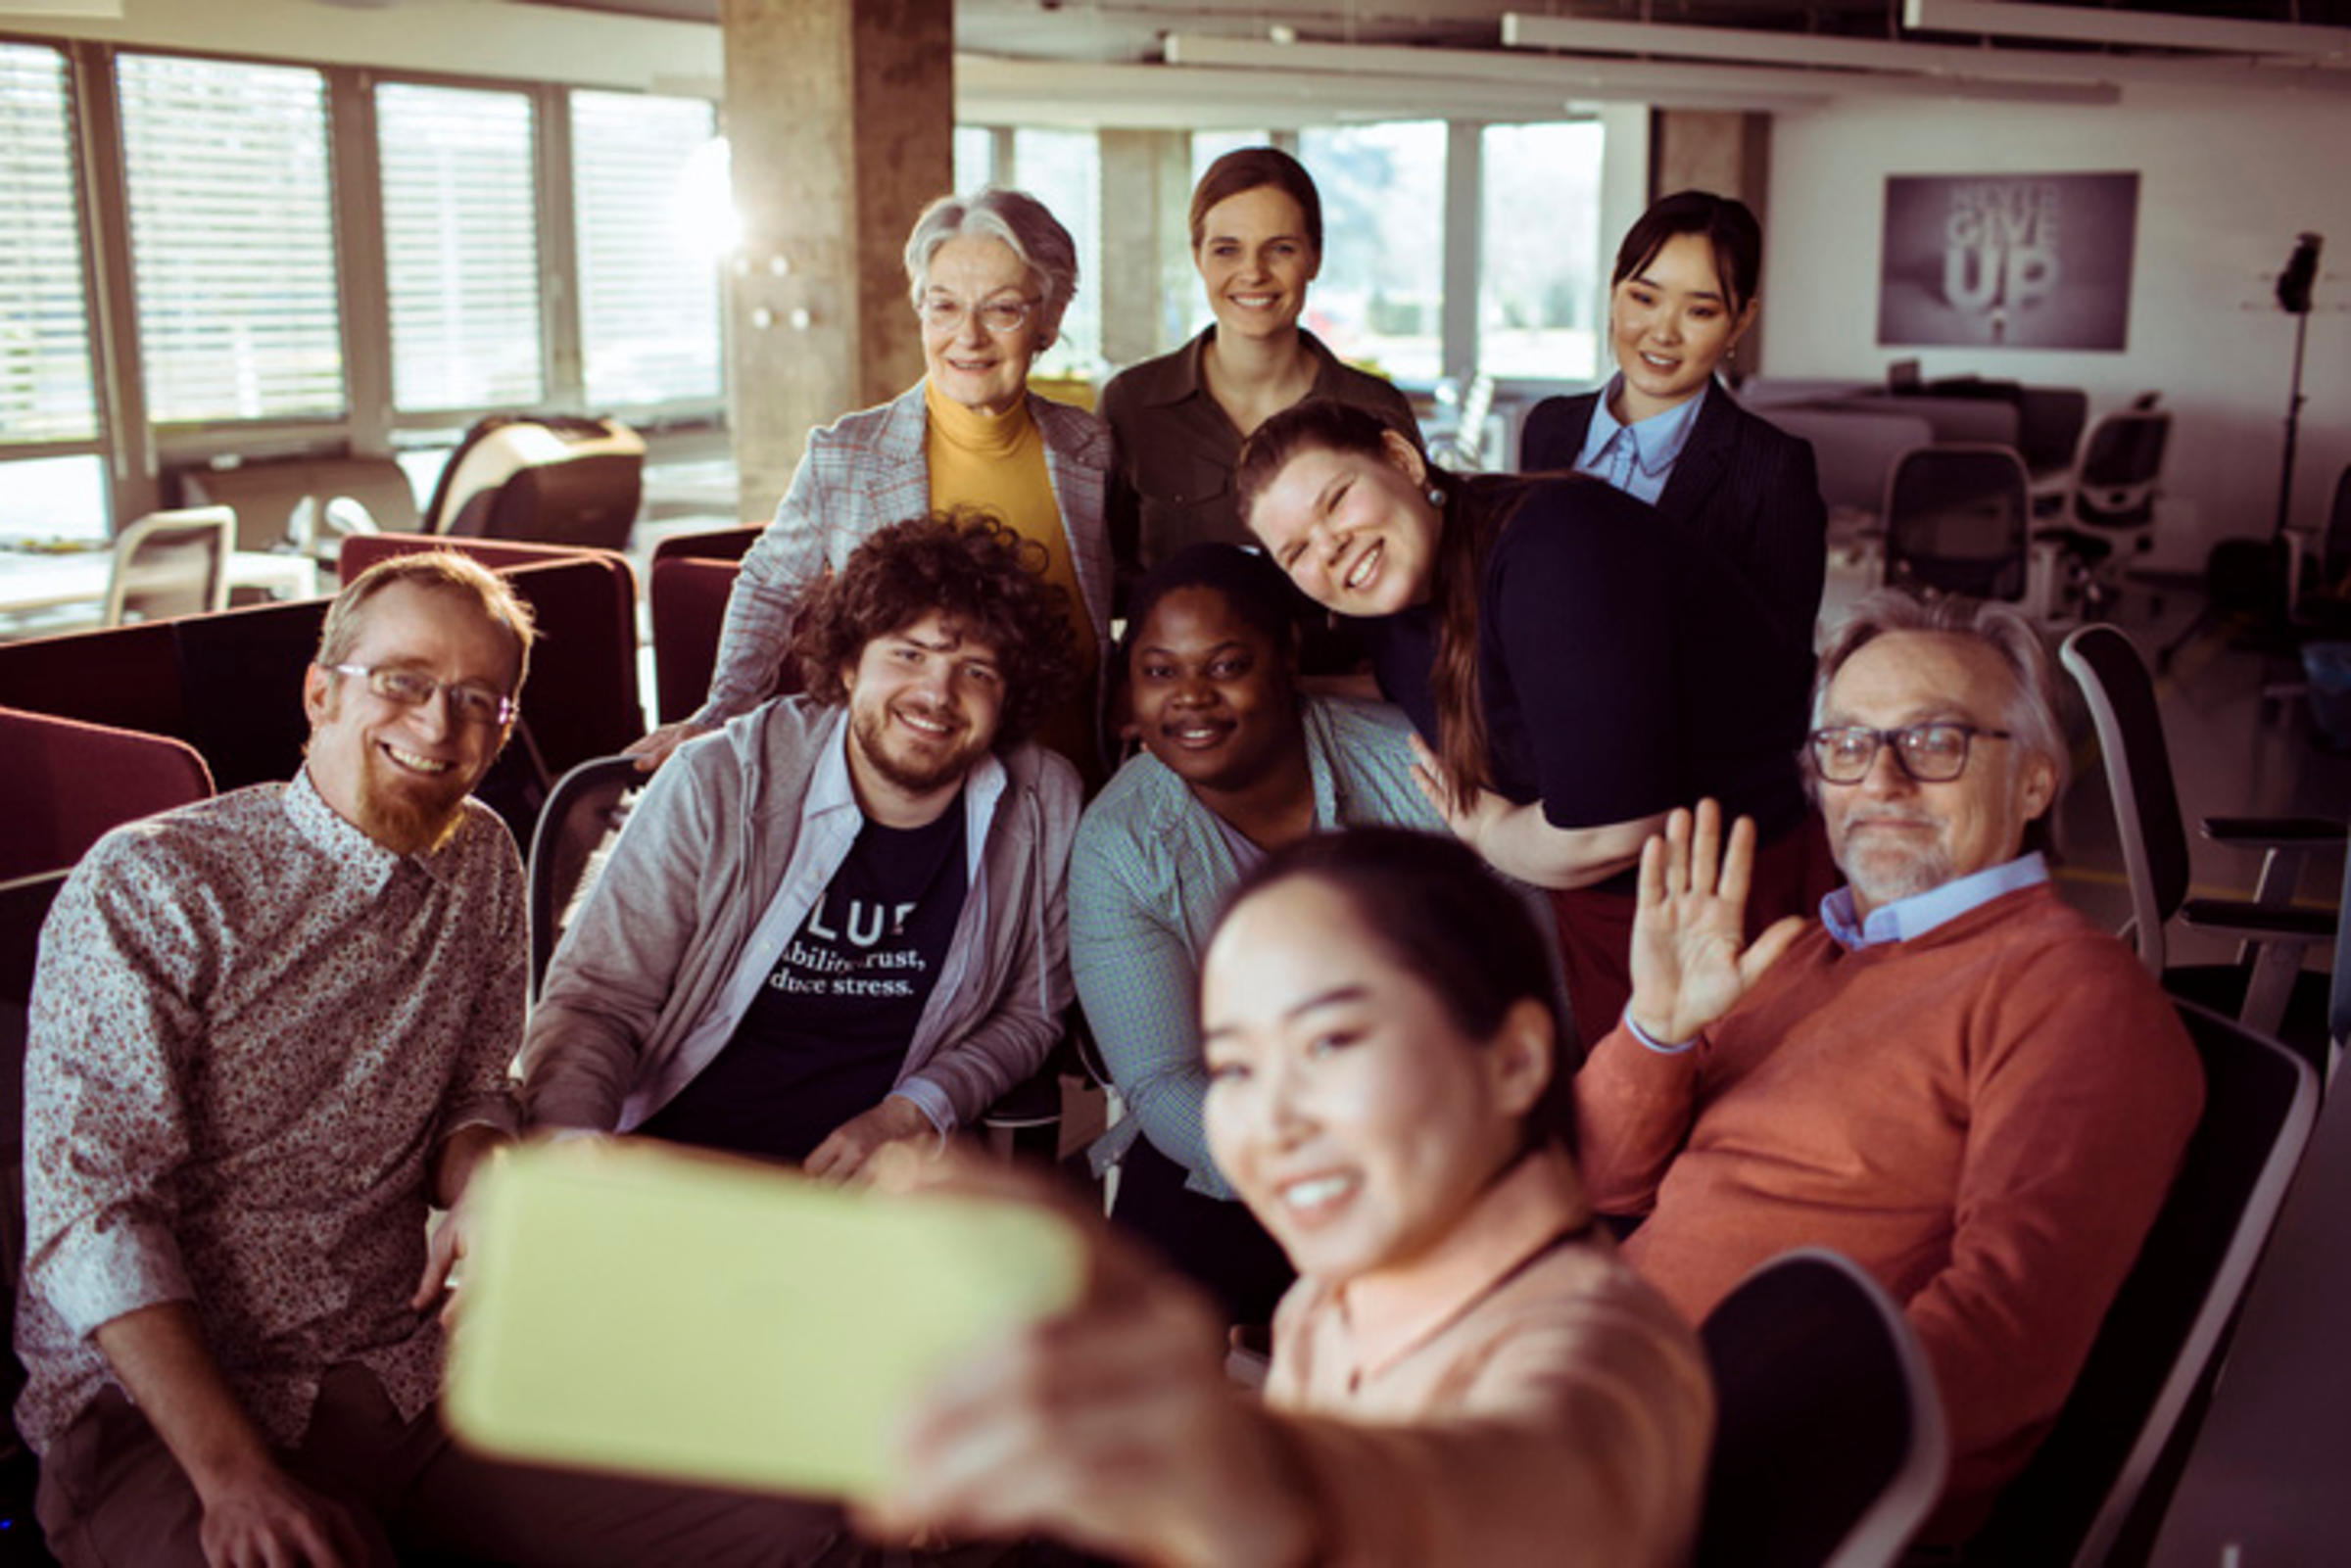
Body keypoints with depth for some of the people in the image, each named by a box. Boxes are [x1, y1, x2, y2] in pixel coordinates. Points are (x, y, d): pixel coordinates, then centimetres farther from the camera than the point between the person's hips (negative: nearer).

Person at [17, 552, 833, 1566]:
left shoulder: (480, 863, 11)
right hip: (155, 1403, -5)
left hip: (410, 1365, 5)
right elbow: (89, 1208, -14)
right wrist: (236, 1476, -24)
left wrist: (480, 1178, -8)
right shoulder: (148, 889, -9)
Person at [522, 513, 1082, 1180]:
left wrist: (918, 1110, -4)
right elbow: (594, 999, -5)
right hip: (672, 1163, -1)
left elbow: (1031, 1010, 13)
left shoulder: (1046, 806, -1)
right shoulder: (719, 784, -7)